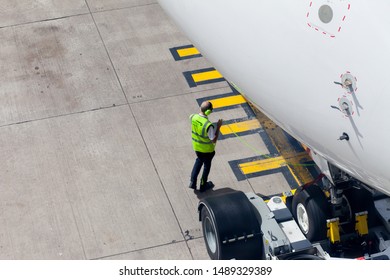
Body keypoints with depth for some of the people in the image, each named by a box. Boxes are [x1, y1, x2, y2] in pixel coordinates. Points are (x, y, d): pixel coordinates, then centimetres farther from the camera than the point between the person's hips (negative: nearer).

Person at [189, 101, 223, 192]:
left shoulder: (193, 117, -20)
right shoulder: (208, 125, -37)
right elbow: (214, 140, -26)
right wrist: (218, 127, -21)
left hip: (196, 146, 5)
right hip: (207, 149, -5)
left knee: (199, 160, 33)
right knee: (207, 165, 21)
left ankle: (193, 182, 31)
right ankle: (203, 186, 40)